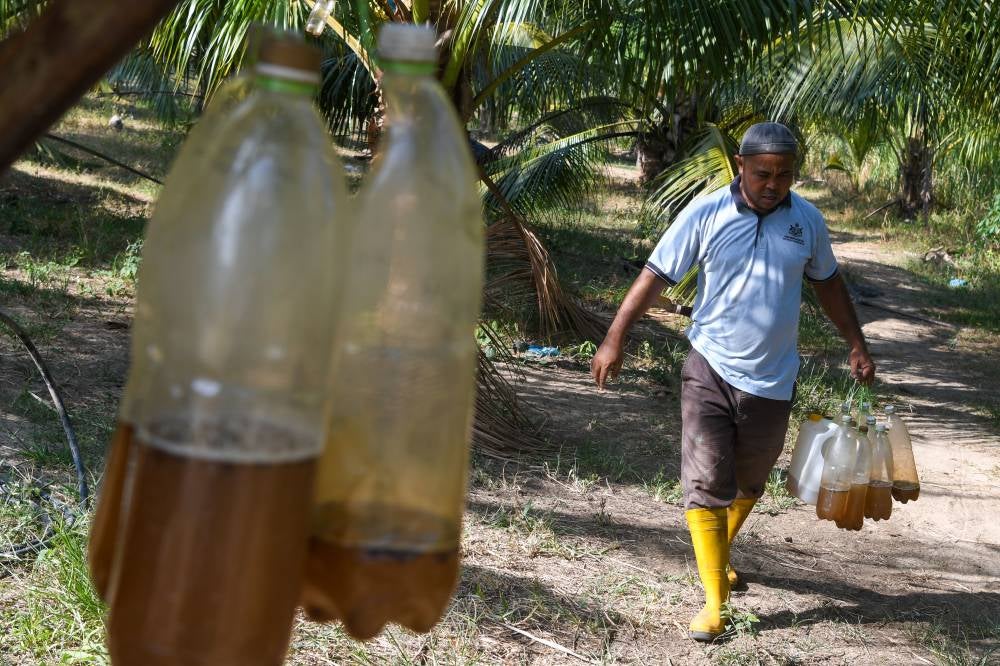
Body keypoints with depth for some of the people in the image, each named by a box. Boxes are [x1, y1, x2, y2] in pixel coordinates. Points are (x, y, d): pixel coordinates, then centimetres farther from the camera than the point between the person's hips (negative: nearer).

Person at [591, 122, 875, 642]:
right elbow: (656, 275, -9)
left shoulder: (807, 221, 0)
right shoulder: (705, 214, -10)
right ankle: (714, 601, -2)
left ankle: (720, 553, 45)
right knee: (704, 482, -8)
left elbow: (827, 283, 14)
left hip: (772, 379, 3)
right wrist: (615, 338, -15)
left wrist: (857, 344, 12)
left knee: (749, 481, 18)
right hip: (710, 370, -3)